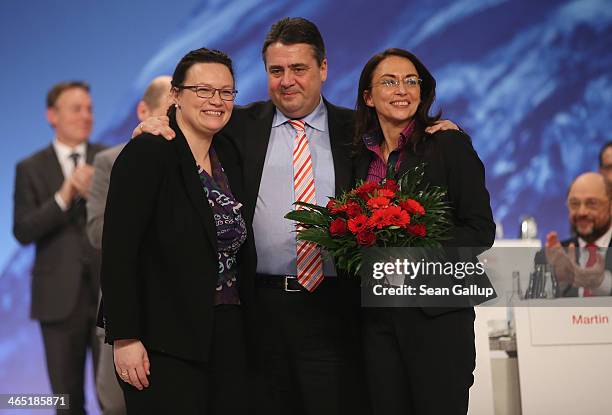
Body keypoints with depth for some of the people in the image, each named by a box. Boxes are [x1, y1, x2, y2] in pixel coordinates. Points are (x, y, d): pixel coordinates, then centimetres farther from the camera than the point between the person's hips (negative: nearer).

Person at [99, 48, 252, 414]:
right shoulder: (146, 154, -8)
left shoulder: (229, 156, 12)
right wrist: (124, 339, -19)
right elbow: (118, 252, -14)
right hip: (166, 343, -6)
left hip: (229, 338, 6)